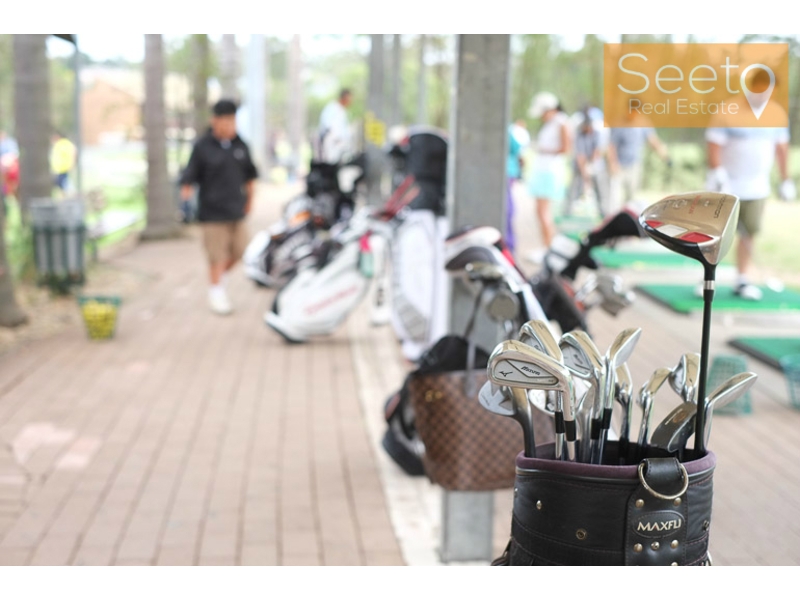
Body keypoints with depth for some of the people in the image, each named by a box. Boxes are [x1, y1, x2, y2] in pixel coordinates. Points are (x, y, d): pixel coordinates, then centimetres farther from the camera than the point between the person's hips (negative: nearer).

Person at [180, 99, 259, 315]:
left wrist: (249, 199, 18)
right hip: (213, 212, -4)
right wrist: (186, 197, -21)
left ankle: (220, 275, 34)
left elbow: (250, 175, 17)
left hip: (236, 210, 5)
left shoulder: (240, 145, 5)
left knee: (238, 251, 8)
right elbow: (188, 178, -7)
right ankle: (216, 291, 15)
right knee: (217, 256, -1)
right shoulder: (202, 147, -7)